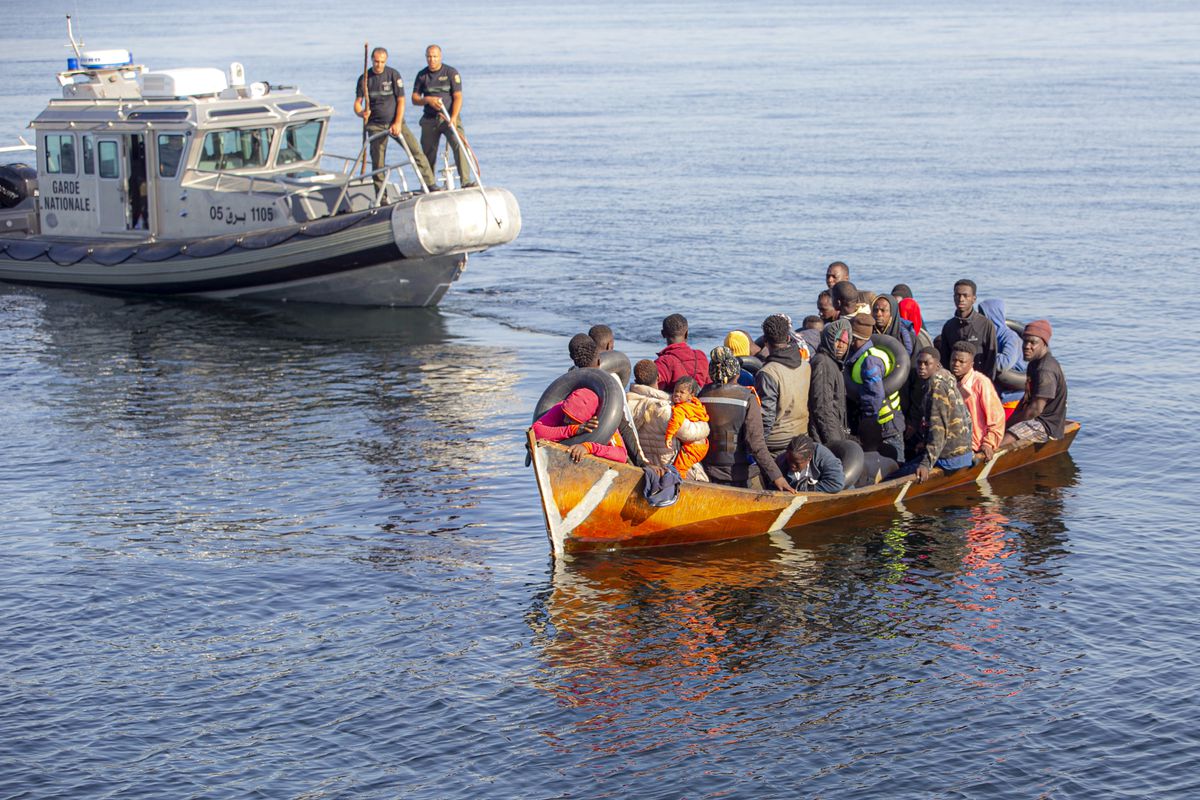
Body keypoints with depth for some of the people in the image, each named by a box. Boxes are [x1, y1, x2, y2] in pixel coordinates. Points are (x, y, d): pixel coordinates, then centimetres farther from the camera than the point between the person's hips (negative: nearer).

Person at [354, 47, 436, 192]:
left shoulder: (393, 75, -4)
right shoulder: (364, 78, 1)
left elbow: (401, 100, -4)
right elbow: (357, 103, 2)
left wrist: (398, 123, -13)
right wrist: (362, 113, -22)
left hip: (395, 122, -1)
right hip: (376, 125, 1)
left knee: (416, 151, -12)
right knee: (378, 162, 0)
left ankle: (431, 185, -9)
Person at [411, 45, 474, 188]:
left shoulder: (451, 73, -1)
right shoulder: (422, 75, 9)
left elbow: (458, 97, -8)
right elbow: (414, 99, 9)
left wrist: (453, 117, -21)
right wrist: (428, 100, -13)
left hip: (449, 117, -4)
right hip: (429, 119, 4)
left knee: (458, 144, -25)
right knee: (428, 154, 6)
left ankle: (467, 182, -31)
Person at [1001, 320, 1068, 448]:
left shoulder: (1046, 370, -21)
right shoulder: (1035, 363, 13)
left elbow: (1035, 409, -23)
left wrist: (1009, 423, -12)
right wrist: (1010, 420, 8)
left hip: (1046, 426, -11)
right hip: (1034, 420, 11)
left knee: (995, 446, -26)